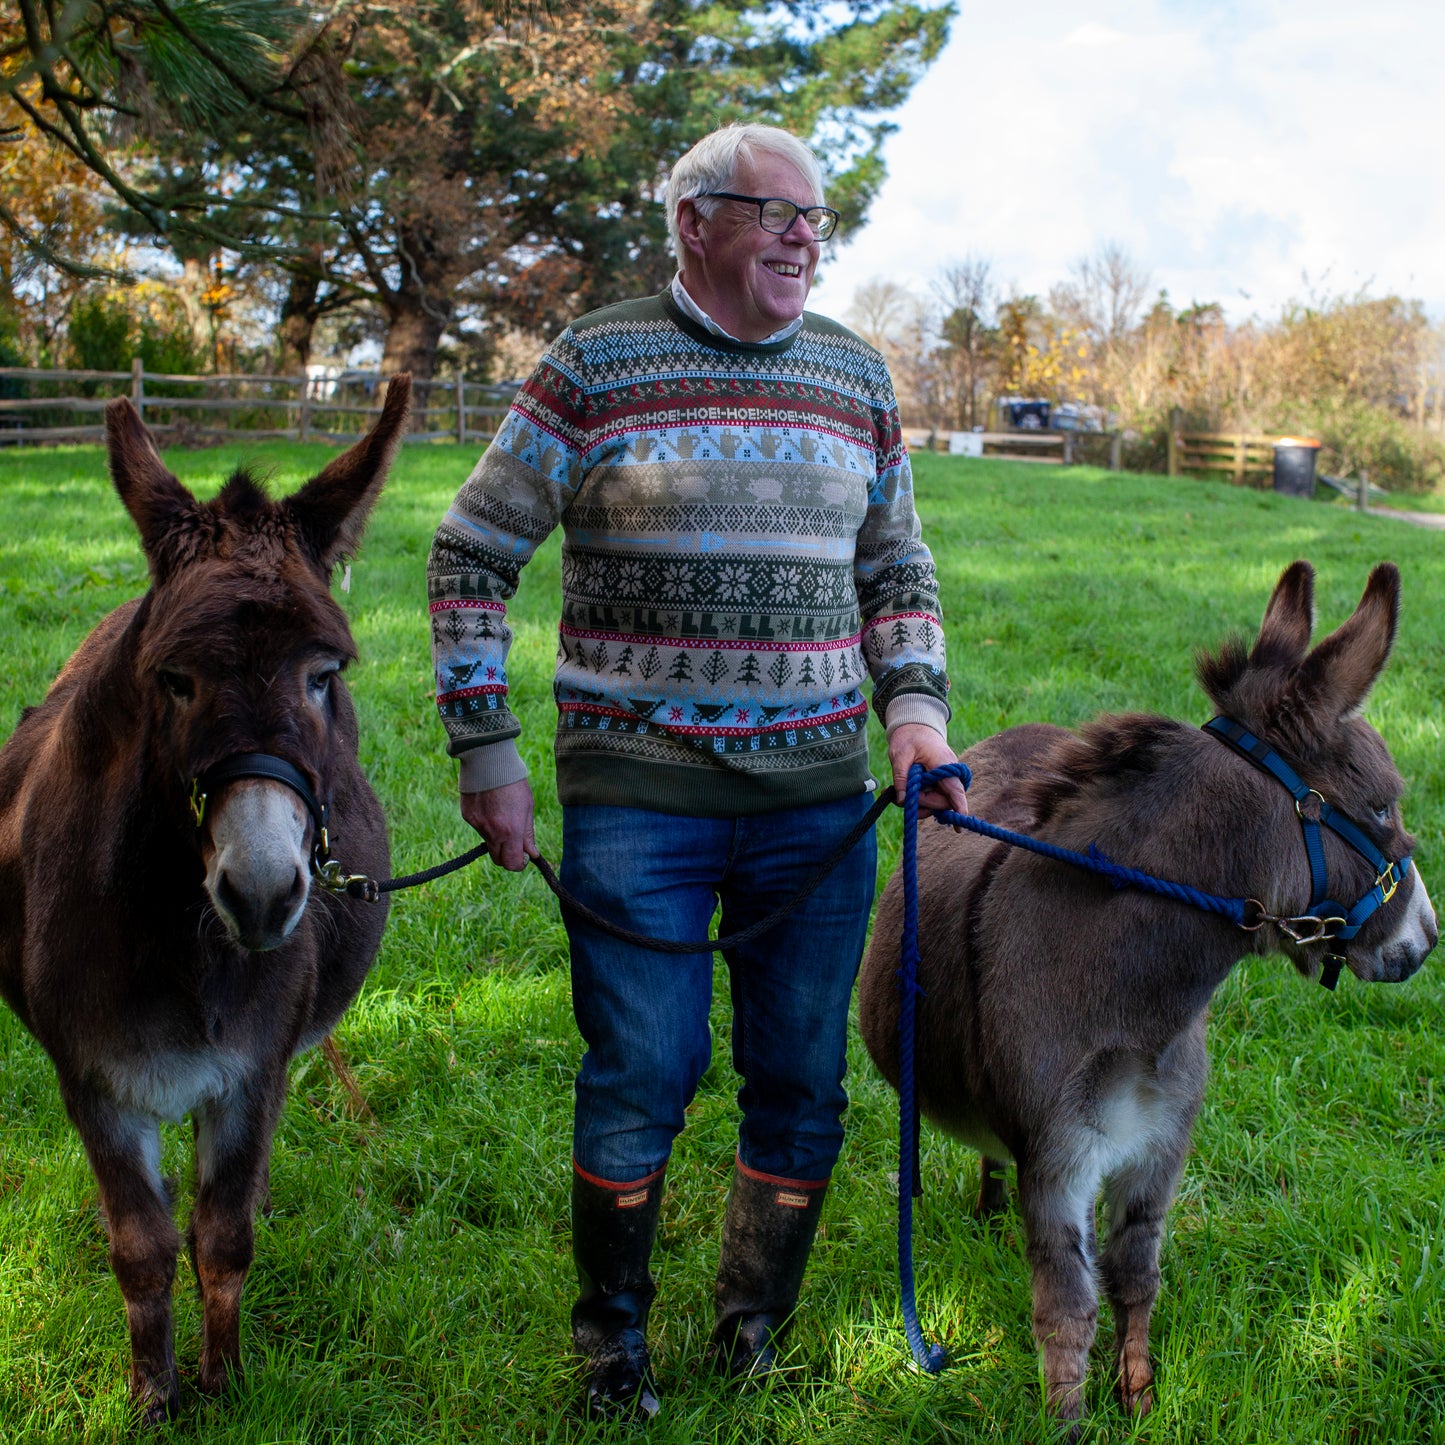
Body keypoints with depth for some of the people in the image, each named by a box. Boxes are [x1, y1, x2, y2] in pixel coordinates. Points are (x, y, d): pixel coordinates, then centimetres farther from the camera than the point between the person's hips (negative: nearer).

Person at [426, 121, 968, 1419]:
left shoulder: (856, 376, 9)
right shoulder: (596, 364, -4)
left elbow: (897, 568, 18)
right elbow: (473, 554, 0)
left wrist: (916, 708, 1)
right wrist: (487, 753, -4)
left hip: (817, 797, 4)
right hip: (637, 797, -4)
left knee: (801, 1086, 9)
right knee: (642, 1074, 1)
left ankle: (754, 1338, 30)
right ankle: (611, 1337, 25)